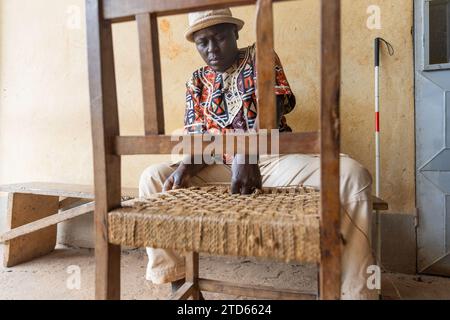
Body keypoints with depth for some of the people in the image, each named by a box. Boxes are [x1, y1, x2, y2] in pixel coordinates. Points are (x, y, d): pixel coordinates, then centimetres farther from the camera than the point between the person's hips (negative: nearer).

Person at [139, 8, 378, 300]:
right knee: (153, 177, -15)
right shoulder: (197, 82, 13)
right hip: (220, 167, 3)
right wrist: (185, 168, -19)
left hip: (274, 161, -2)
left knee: (352, 174, -27)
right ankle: (177, 282, -8)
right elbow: (198, 139, 6)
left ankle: (356, 291, -15)